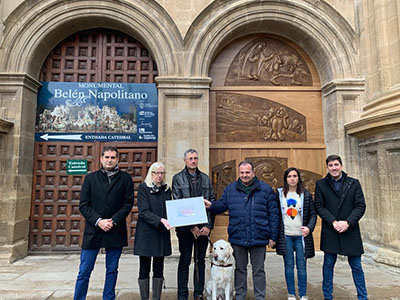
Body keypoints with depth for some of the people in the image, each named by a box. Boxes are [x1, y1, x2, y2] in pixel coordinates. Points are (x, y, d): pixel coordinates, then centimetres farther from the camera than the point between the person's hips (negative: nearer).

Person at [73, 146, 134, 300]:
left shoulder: (125, 178, 3)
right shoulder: (91, 178, 6)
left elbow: (128, 203, -1)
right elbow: (83, 205, 2)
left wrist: (113, 221, -11)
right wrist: (98, 221, -11)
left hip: (115, 231, 0)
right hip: (93, 231, 0)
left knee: (112, 271, 12)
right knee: (84, 271, 6)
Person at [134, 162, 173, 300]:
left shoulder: (166, 189, 10)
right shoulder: (143, 188, -5)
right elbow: (143, 212, -13)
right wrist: (160, 220, -24)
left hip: (162, 234, 4)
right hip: (146, 233, -4)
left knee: (159, 269, 10)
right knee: (144, 269, 5)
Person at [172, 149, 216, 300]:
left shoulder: (205, 178, 9)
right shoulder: (178, 178, 0)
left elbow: (212, 202, 7)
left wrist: (208, 225, -4)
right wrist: (191, 226, -11)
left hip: (203, 227, 3)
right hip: (185, 227, -3)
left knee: (200, 261, 12)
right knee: (184, 261, 6)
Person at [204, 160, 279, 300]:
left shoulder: (266, 189, -1)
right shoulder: (230, 189, 5)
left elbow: (273, 214, 0)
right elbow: (222, 205, 9)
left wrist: (273, 236, -2)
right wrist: (211, 206, -14)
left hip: (258, 238, -1)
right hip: (237, 237, 2)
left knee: (258, 270, 13)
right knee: (240, 269, 17)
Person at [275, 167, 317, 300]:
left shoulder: (306, 194, 4)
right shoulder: (279, 194, 3)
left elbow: (313, 214, 5)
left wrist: (309, 228, -11)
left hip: (301, 235, 0)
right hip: (285, 235, 0)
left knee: (302, 266, 6)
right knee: (289, 265, 8)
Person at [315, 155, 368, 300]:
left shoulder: (354, 183, 4)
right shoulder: (321, 184, 2)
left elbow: (360, 206, 0)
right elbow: (319, 206, -2)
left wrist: (348, 222, -12)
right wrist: (333, 222, -13)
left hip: (350, 231, 0)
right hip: (330, 232, 0)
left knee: (356, 266, 10)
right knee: (328, 265, 9)